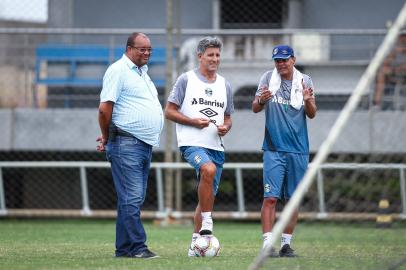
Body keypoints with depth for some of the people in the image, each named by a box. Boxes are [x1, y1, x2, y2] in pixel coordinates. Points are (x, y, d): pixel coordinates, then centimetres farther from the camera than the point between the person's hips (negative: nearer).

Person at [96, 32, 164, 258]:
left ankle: (124, 248, 13)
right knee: (132, 197, -11)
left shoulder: (142, 71, 21)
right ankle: (137, 247, -12)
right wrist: (107, 137, 0)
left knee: (135, 199, 9)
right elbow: (105, 108, -12)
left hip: (145, 144, 9)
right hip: (127, 145, -9)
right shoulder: (118, 70, -8)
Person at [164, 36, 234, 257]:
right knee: (208, 169, -34)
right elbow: (169, 112, 0)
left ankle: (196, 242, 16)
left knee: (208, 196, 7)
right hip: (191, 143, -6)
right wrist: (193, 121, -13)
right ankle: (206, 223, -26)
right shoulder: (186, 80, 1)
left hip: (216, 146, 6)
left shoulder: (224, 85, 16)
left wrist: (225, 127, 0)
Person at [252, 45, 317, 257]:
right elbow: (255, 108, 0)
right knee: (270, 197, -11)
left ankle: (286, 244, 13)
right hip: (273, 149, -2)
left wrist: (307, 101, -23)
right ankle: (267, 244, -13)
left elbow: (311, 115, -1)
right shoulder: (268, 78, 3)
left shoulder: (304, 81, 4)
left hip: (298, 150, 2)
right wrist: (261, 100, -23)